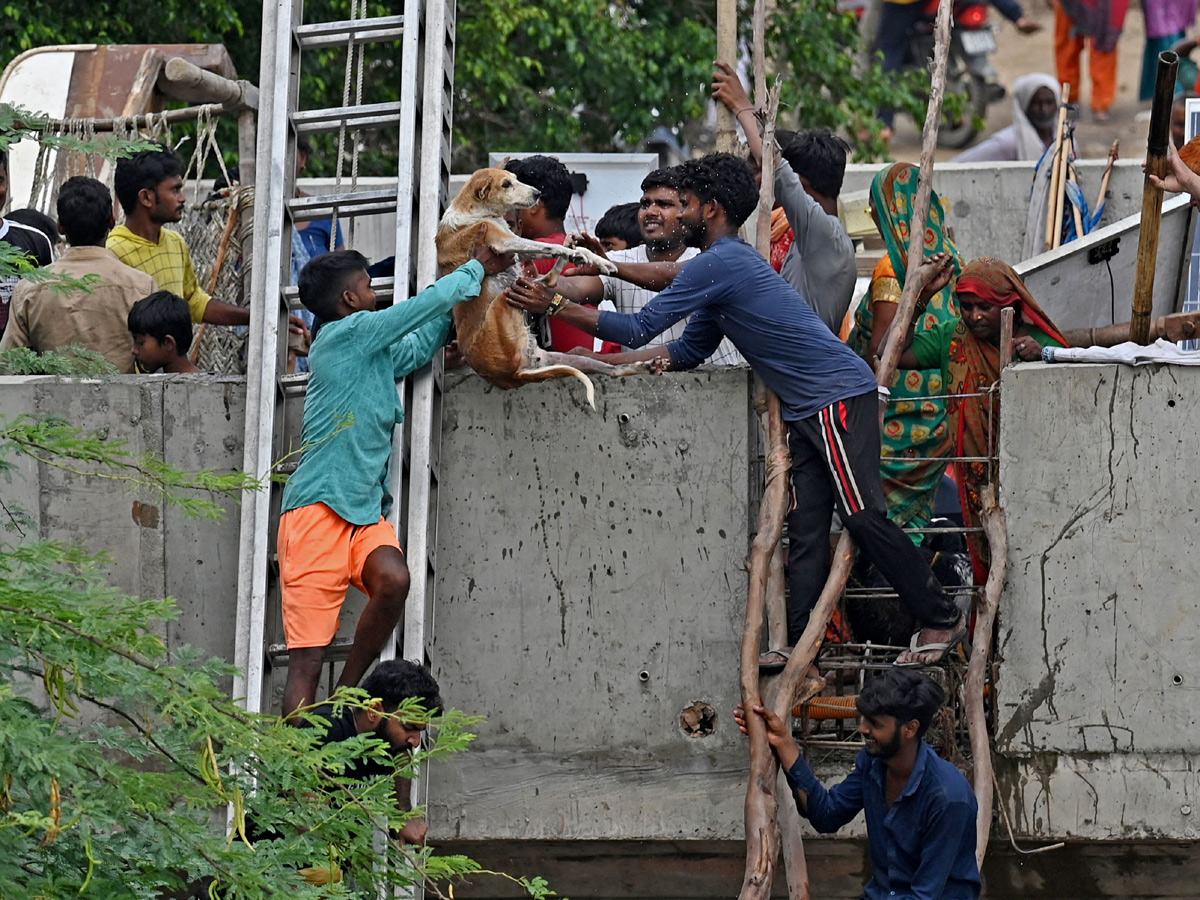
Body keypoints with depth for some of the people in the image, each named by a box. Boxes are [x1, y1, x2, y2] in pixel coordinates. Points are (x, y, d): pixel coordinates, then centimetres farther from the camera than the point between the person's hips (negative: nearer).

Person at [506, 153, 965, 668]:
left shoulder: (719, 264, -14)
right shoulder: (724, 264, 19)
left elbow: (640, 328, -15)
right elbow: (690, 350, 21)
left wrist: (554, 308, -10)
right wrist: (599, 360, 13)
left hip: (838, 394, -10)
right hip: (808, 409, 10)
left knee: (863, 518, -11)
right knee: (805, 526, 3)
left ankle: (940, 619, -6)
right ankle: (798, 645, -2)